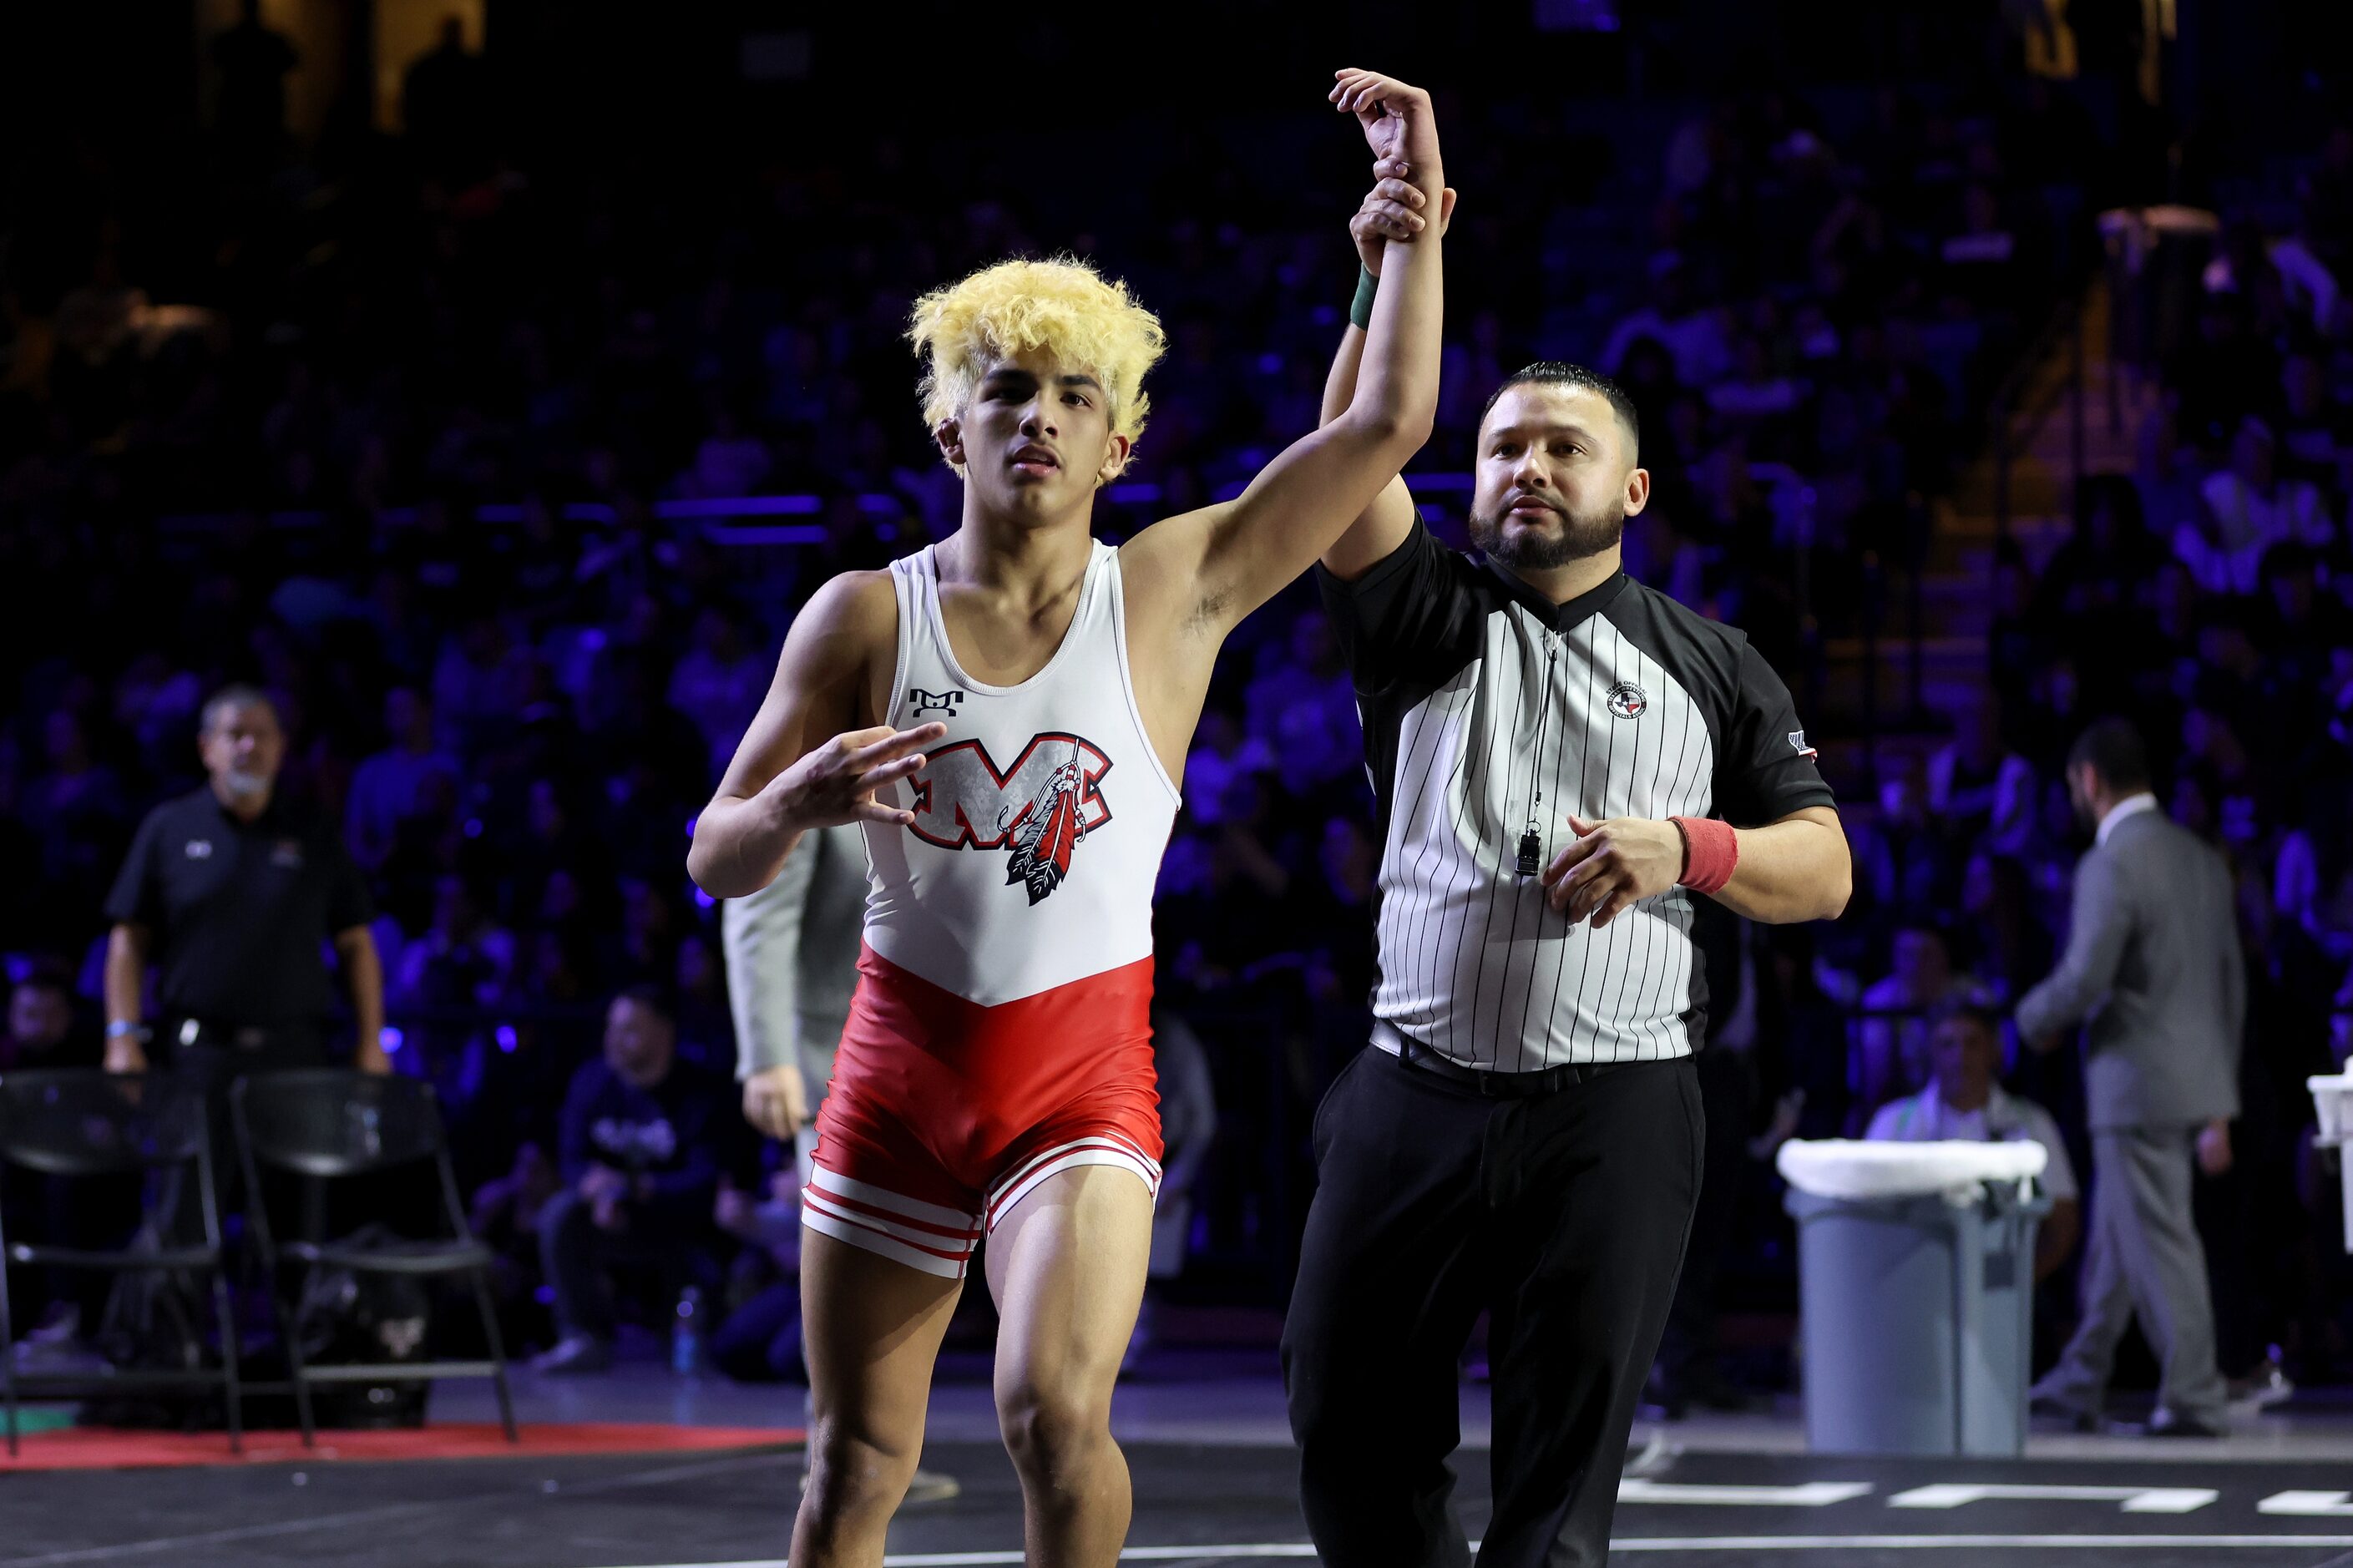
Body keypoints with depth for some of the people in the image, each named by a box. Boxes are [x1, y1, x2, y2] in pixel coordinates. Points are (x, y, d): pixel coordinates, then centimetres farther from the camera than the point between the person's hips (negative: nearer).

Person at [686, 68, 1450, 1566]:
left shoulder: (1172, 590, -2)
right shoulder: (866, 615, 0)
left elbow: (1387, 423, -7)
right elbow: (717, 858, 1)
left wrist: (1416, 208, -9)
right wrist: (800, 802, -20)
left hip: (1084, 1076, -2)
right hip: (901, 1063, 2)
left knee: (1056, 1410, -25)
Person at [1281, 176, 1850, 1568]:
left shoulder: (1710, 667, 13)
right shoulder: (1433, 622, 11)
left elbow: (1824, 872, 11)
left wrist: (1685, 848, -9)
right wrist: (1389, 284, -20)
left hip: (1615, 1119, -1)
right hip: (1417, 1097, 1)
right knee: (1351, 1436, 1)